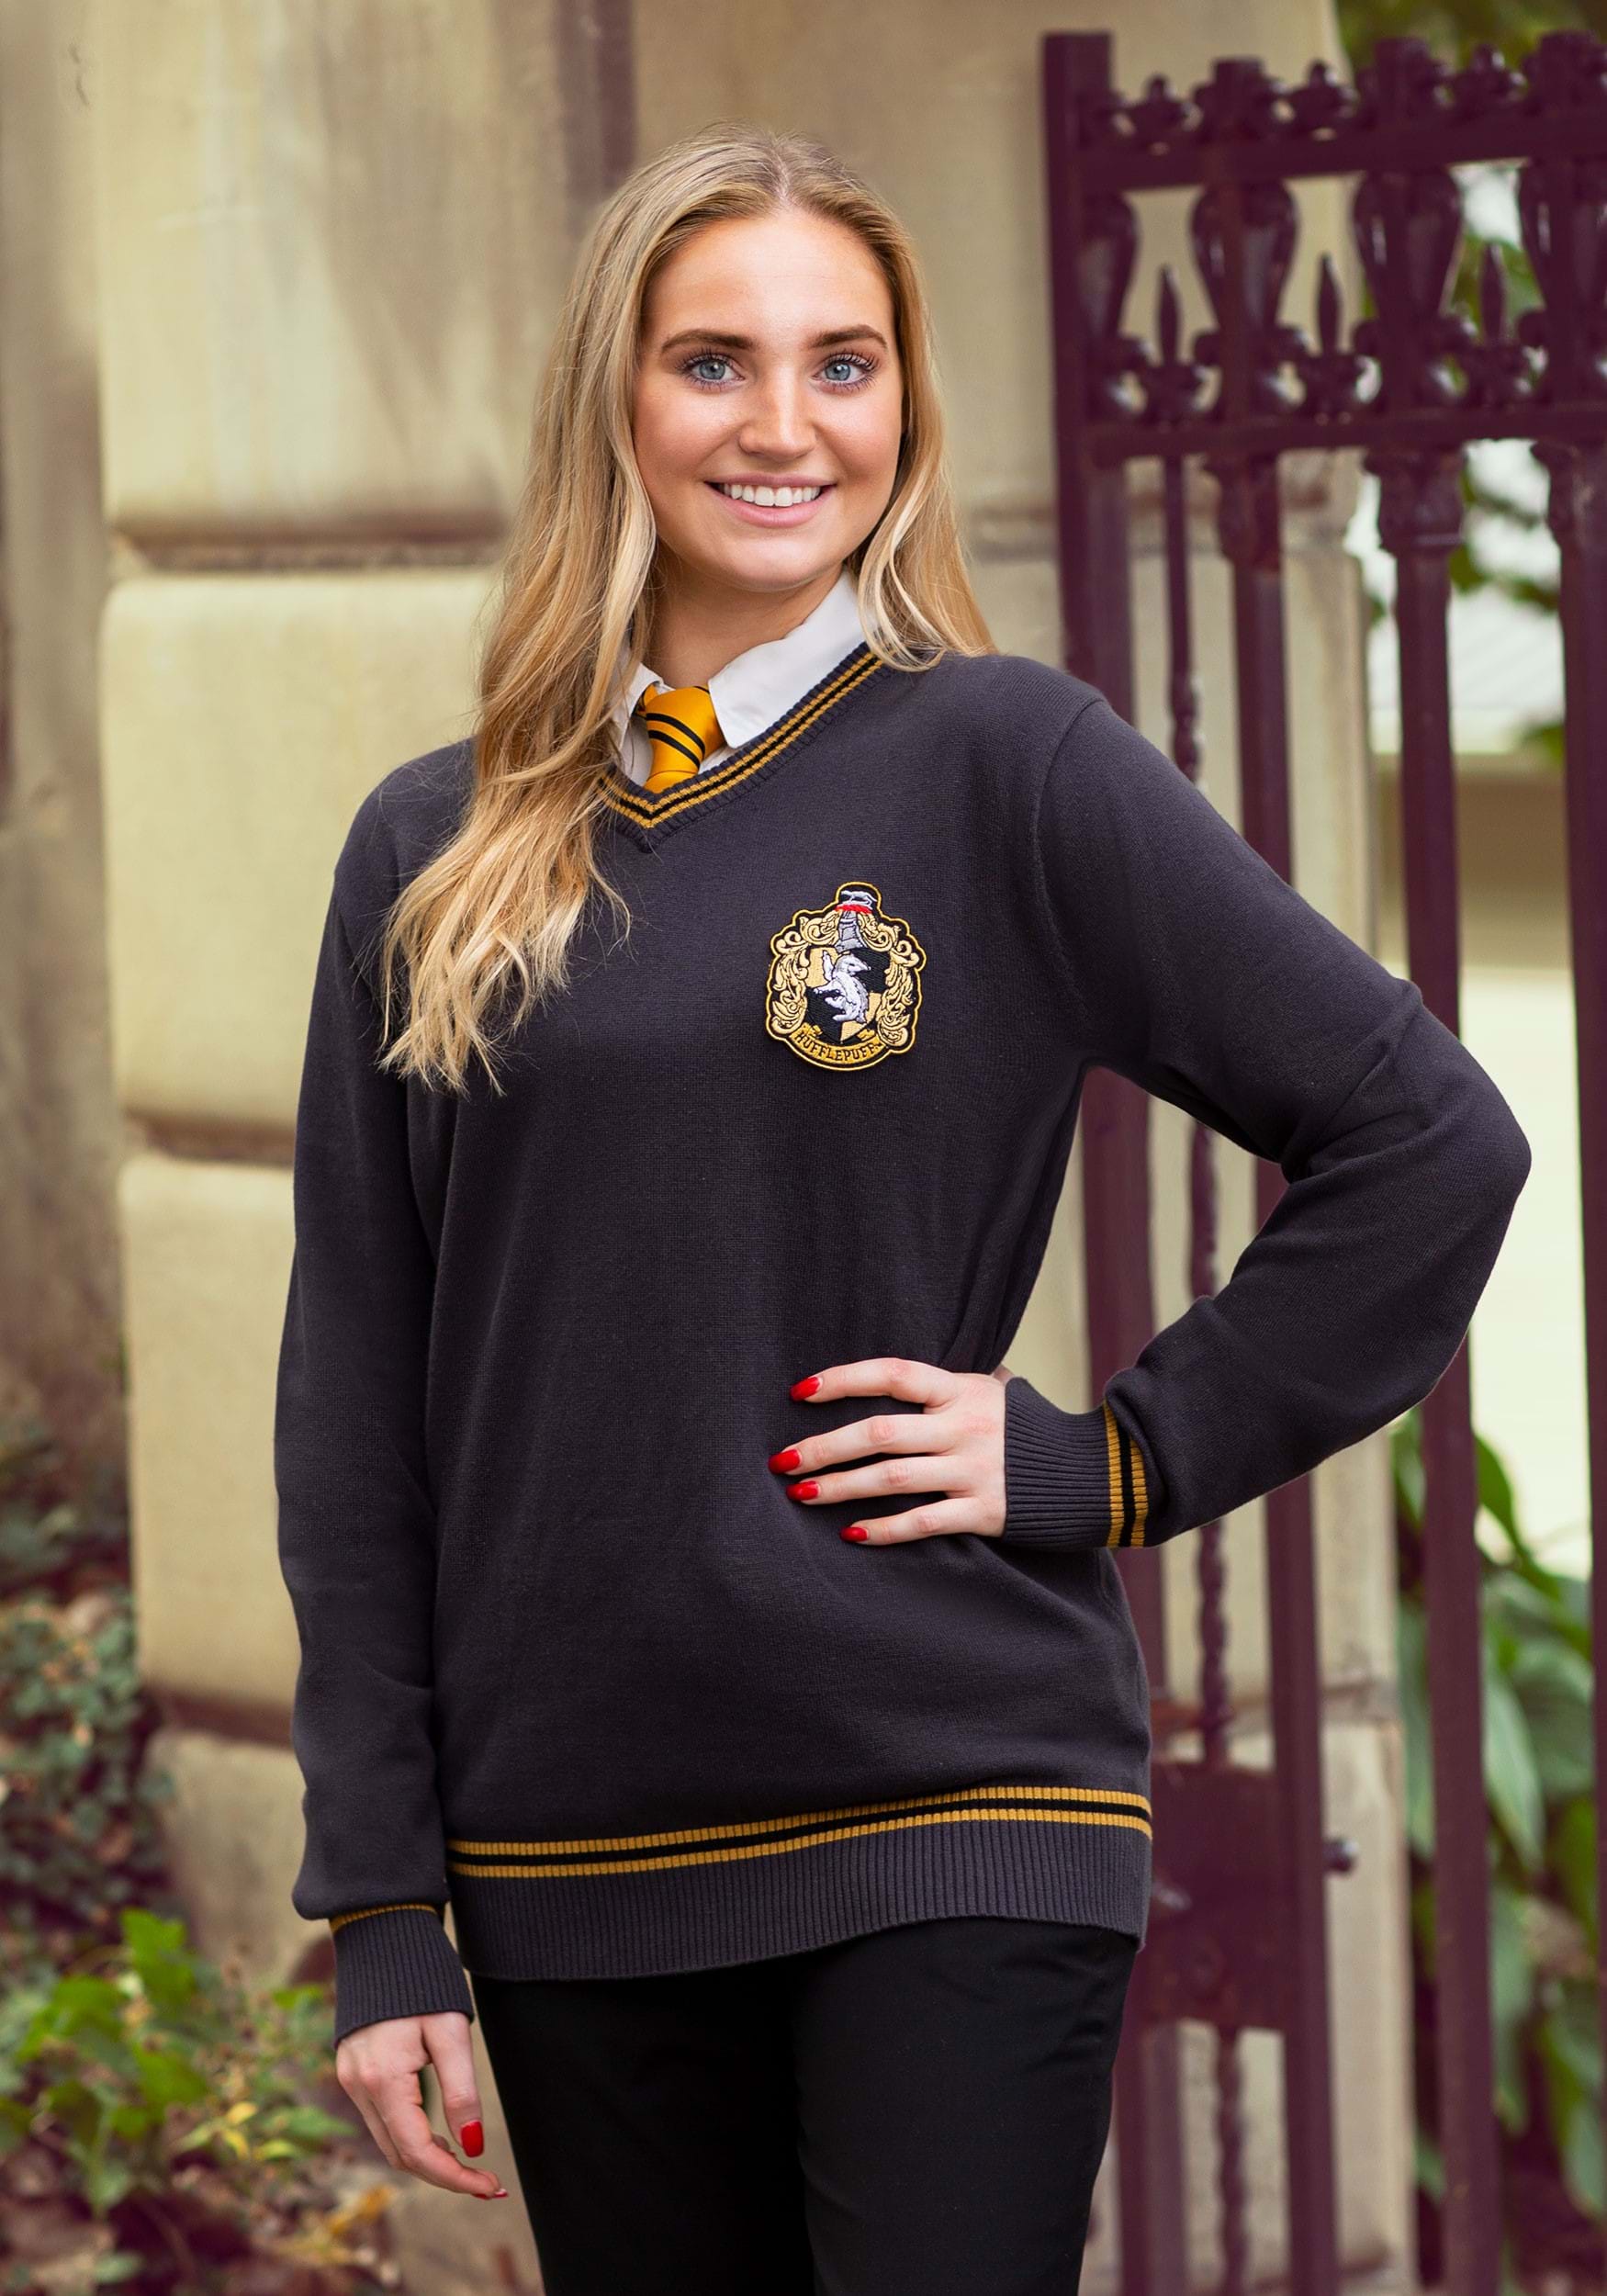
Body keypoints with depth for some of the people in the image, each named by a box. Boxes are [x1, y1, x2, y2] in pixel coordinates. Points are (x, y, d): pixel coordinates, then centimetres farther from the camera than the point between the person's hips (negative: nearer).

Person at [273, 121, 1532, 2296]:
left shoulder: (999, 763, -2)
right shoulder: (436, 855, 8)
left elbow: (1428, 1137, -3)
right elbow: (356, 1400, 8)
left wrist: (1120, 1459, -7)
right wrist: (383, 1911, 3)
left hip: (953, 1811, -3)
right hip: (579, 1856, 3)